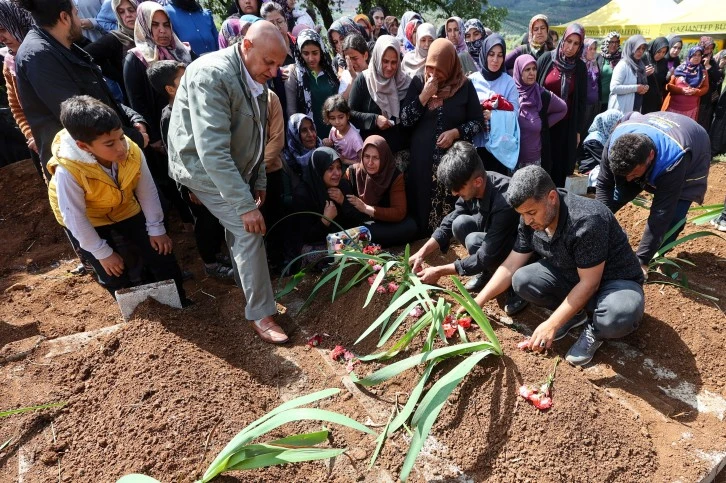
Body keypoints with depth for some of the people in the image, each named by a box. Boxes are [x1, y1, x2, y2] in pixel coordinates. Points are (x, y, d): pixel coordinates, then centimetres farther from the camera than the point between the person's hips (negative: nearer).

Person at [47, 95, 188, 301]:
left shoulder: (132, 151, -28)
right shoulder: (68, 171, -37)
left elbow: (147, 192, -13)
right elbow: (75, 218, -25)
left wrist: (156, 229, -8)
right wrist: (103, 253, -17)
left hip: (124, 209, 3)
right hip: (87, 220, -3)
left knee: (162, 255, 0)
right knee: (114, 276, -7)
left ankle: (180, 303, 20)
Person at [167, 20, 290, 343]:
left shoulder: (255, 79, 0)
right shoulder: (211, 75, -27)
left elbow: (254, 135, 11)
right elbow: (212, 149, -35)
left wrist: (259, 181, 12)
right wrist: (245, 204, -36)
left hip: (233, 168, 8)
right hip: (204, 167, -8)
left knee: (239, 228, 17)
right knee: (249, 231, -13)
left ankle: (244, 280, 41)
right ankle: (261, 314, -3)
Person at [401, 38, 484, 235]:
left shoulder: (465, 85, 1)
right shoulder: (418, 81, 3)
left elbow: (478, 121, 4)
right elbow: (405, 120, -2)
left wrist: (455, 132, -12)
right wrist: (424, 96, -12)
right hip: (423, 156, 1)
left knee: (453, 202, -2)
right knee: (423, 200, 1)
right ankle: (424, 238, 17)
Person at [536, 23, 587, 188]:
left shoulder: (580, 67, 3)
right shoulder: (547, 58, -3)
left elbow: (581, 100, 6)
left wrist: (578, 129, 3)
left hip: (566, 125, 2)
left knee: (559, 165, 5)